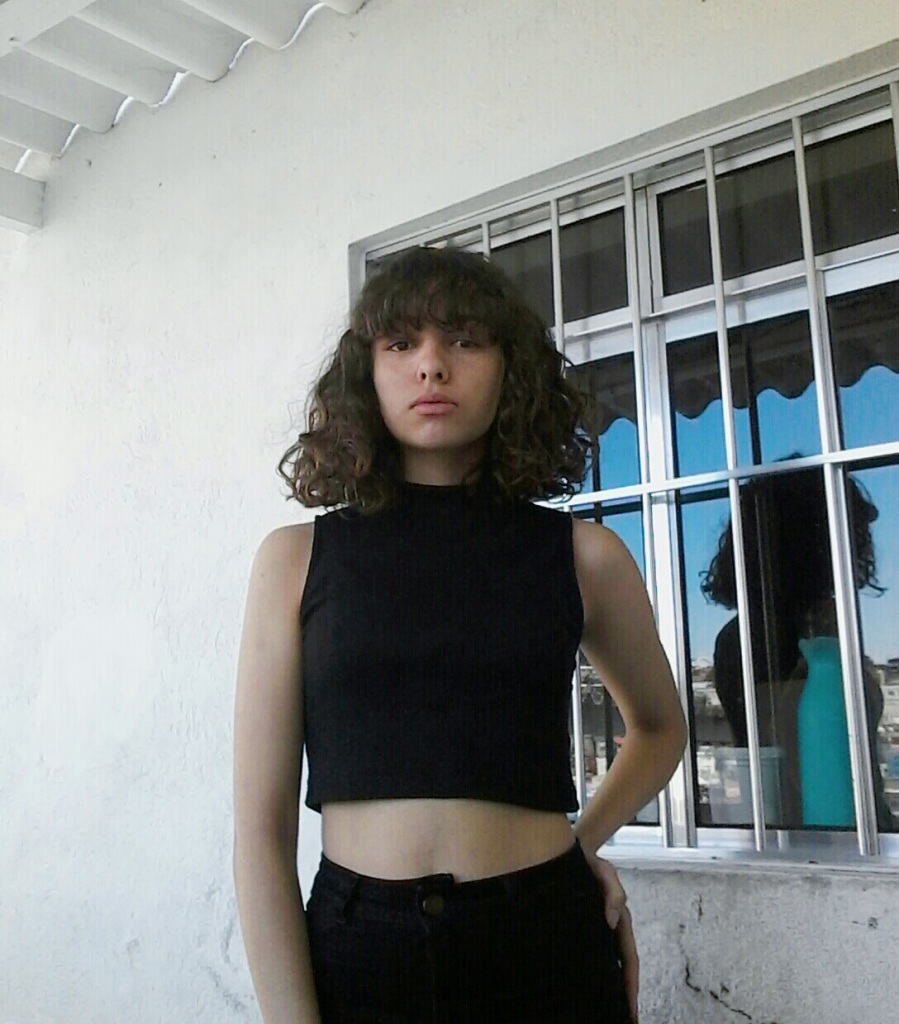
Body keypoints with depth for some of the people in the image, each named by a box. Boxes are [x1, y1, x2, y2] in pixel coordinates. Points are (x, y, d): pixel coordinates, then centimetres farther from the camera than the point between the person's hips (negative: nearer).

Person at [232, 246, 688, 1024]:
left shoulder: (583, 554, 0)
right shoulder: (295, 558, -1)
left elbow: (660, 728, 19)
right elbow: (262, 828, -3)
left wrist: (582, 844, 5)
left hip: (545, 942, 1)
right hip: (353, 948, 0)